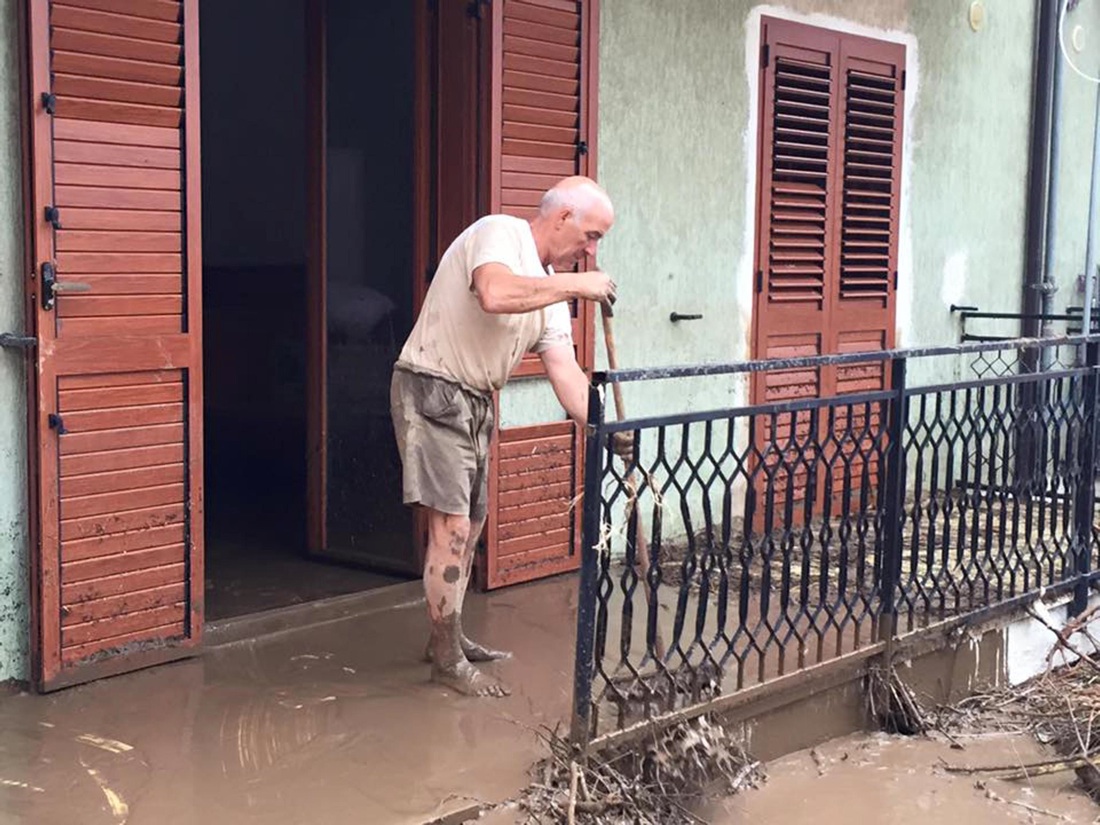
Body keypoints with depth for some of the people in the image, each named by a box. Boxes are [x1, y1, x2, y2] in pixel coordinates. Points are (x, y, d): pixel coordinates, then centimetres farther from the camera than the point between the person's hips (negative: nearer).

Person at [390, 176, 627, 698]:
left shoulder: (552, 285, 10)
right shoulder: (500, 233, -14)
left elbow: (565, 371, 5)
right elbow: (494, 295, -37)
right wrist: (577, 286, -26)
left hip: (474, 402, 9)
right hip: (431, 389, -9)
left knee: (469, 526, 16)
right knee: (451, 527, -10)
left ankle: (448, 638, 31)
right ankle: (446, 660, 0)